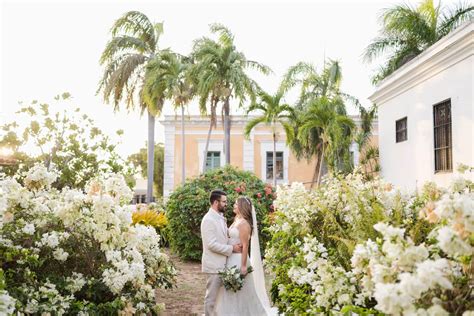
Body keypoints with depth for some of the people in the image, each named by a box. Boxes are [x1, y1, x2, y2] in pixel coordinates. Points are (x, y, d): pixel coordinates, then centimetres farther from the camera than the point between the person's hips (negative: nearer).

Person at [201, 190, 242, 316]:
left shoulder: (220, 217, 11)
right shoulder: (209, 219, -17)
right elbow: (211, 244, -22)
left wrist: (234, 245, 1)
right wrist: (231, 249, -15)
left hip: (221, 263, 9)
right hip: (214, 265, -9)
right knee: (212, 296, 1)